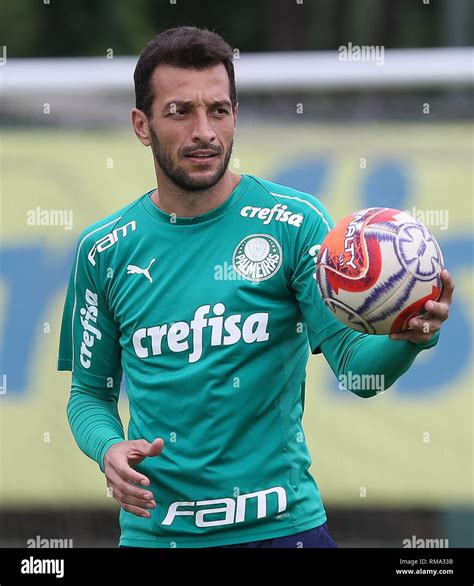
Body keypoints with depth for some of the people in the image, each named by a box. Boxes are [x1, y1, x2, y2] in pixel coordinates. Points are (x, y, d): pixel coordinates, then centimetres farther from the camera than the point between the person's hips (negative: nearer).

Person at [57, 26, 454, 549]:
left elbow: (355, 359, -12)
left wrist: (407, 338, -33)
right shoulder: (104, 250, 2)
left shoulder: (296, 221, -5)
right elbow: (90, 392, 9)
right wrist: (108, 449, -12)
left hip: (282, 525, -2)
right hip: (153, 529, 2)